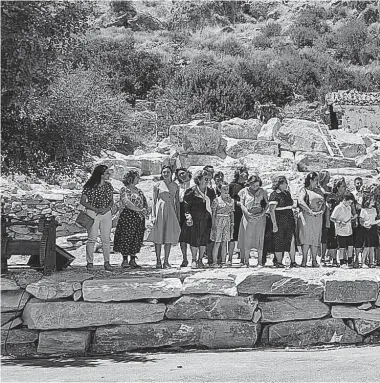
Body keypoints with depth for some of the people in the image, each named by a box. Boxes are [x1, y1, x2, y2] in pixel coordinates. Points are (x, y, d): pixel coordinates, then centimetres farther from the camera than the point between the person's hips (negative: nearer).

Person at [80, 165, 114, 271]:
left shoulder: (108, 186, 8)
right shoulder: (89, 186, -7)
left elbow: (111, 200, 15)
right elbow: (83, 201, -5)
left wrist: (107, 208, -7)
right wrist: (96, 209, -13)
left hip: (106, 213, 4)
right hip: (93, 213, -4)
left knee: (106, 238, 3)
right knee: (92, 238, -4)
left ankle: (107, 262, 10)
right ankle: (90, 262, 4)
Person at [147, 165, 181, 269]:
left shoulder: (175, 186, 8)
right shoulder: (157, 185, 1)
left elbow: (177, 202, 11)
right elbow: (154, 201, 1)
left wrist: (178, 216, 7)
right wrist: (153, 215, -6)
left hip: (171, 211, 2)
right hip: (160, 210, -2)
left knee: (169, 237, 2)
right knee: (158, 237, -1)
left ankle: (166, 261, 8)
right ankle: (158, 261, 6)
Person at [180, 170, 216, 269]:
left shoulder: (210, 192, 9)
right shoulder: (192, 191, -4)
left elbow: (213, 204, 16)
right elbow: (186, 205, -3)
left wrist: (212, 215, 9)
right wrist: (188, 216, -12)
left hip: (206, 219, 4)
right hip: (195, 219, -4)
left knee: (204, 240, 4)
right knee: (194, 240, -3)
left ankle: (200, 260, 15)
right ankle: (194, 260, 9)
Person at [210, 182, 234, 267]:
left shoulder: (231, 201, 9)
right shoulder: (216, 200, -3)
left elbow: (232, 214, 14)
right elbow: (213, 214, -3)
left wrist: (232, 225, 8)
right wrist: (213, 225, -8)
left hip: (227, 222, 4)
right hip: (218, 221, -4)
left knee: (224, 243, 5)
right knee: (217, 243, -6)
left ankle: (223, 262, 9)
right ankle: (214, 262, -3)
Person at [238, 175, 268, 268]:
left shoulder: (262, 192, 9)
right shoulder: (244, 191, 5)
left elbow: (266, 204, 9)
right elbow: (241, 204, 3)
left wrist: (263, 213, -8)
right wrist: (248, 213, -13)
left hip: (260, 217, 1)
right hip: (248, 217, -1)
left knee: (260, 238, 0)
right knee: (247, 239, -4)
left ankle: (260, 261, 4)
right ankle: (246, 262, 0)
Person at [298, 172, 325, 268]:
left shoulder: (319, 191, 19)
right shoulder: (304, 190, 0)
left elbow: (323, 202, 19)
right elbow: (300, 201, -15)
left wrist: (322, 210, -2)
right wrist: (310, 211, -19)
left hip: (318, 217, 5)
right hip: (307, 216, -5)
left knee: (316, 238, 3)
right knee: (306, 237, -10)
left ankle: (314, 261, 6)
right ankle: (304, 260, -8)